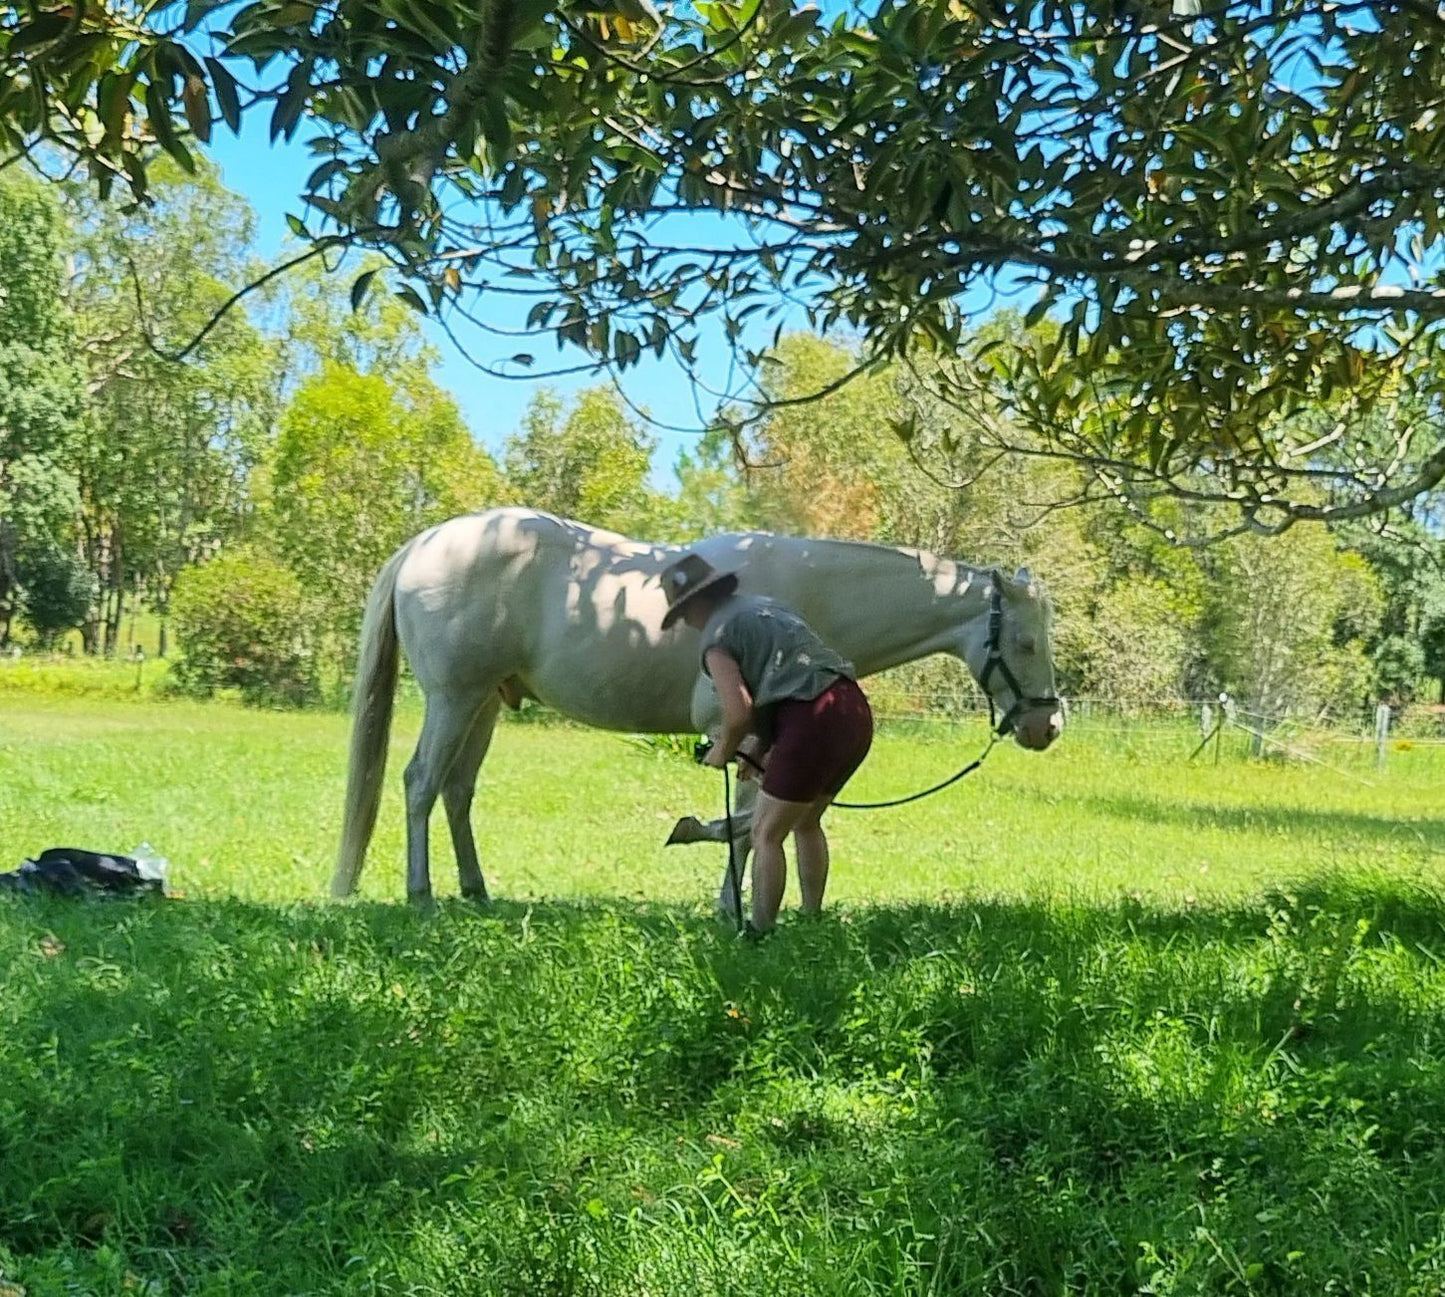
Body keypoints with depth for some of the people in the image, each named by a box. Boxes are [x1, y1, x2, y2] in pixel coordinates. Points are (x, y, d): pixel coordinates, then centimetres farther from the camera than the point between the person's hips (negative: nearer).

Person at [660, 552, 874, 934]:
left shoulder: (717, 635, -1)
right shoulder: (764, 606, 25)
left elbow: (739, 711, -12)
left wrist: (723, 750, 8)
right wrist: (759, 747, 27)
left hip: (813, 722, -9)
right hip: (855, 711, 9)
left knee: (766, 834, 4)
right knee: (806, 823, 24)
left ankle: (761, 933, 5)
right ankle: (813, 920, 30)